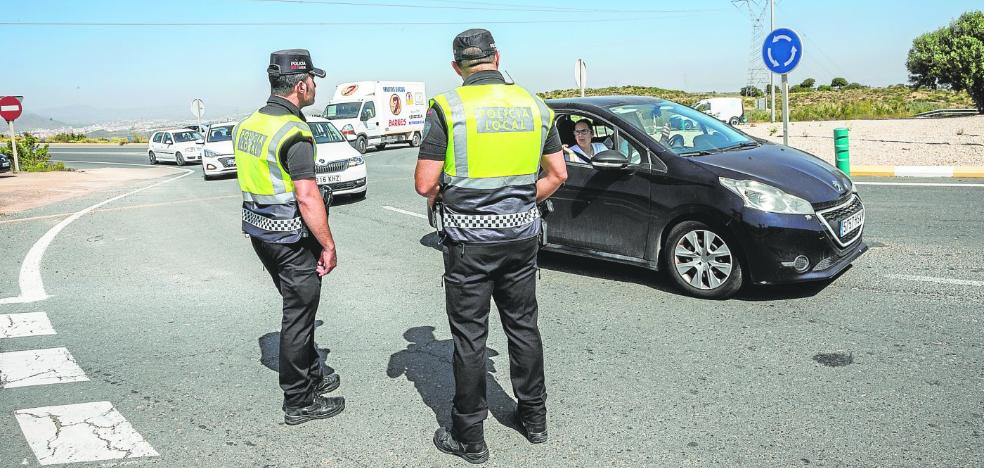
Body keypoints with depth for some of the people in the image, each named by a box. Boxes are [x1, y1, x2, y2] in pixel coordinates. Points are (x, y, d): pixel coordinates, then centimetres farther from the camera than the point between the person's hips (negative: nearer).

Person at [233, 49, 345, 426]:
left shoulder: (246, 125, 8)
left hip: (259, 231, 9)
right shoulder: (294, 132, -20)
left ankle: (313, 376, 36)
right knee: (298, 315, 2)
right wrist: (329, 246, -18)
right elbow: (308, 198, -25)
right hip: (292, 237, -9)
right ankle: (299, 402, 14)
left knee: (298, 308, 22)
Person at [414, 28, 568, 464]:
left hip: (468, 238, -4)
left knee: (470, 337, 6)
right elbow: (557, 173, 8)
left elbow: (425, 183, -11)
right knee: (523, 326, 17)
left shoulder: (447, 107, -9)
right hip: (522, 235, 4)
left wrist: (440, 199, 10)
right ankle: (534, 418, 32)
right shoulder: (535, 105, 4)